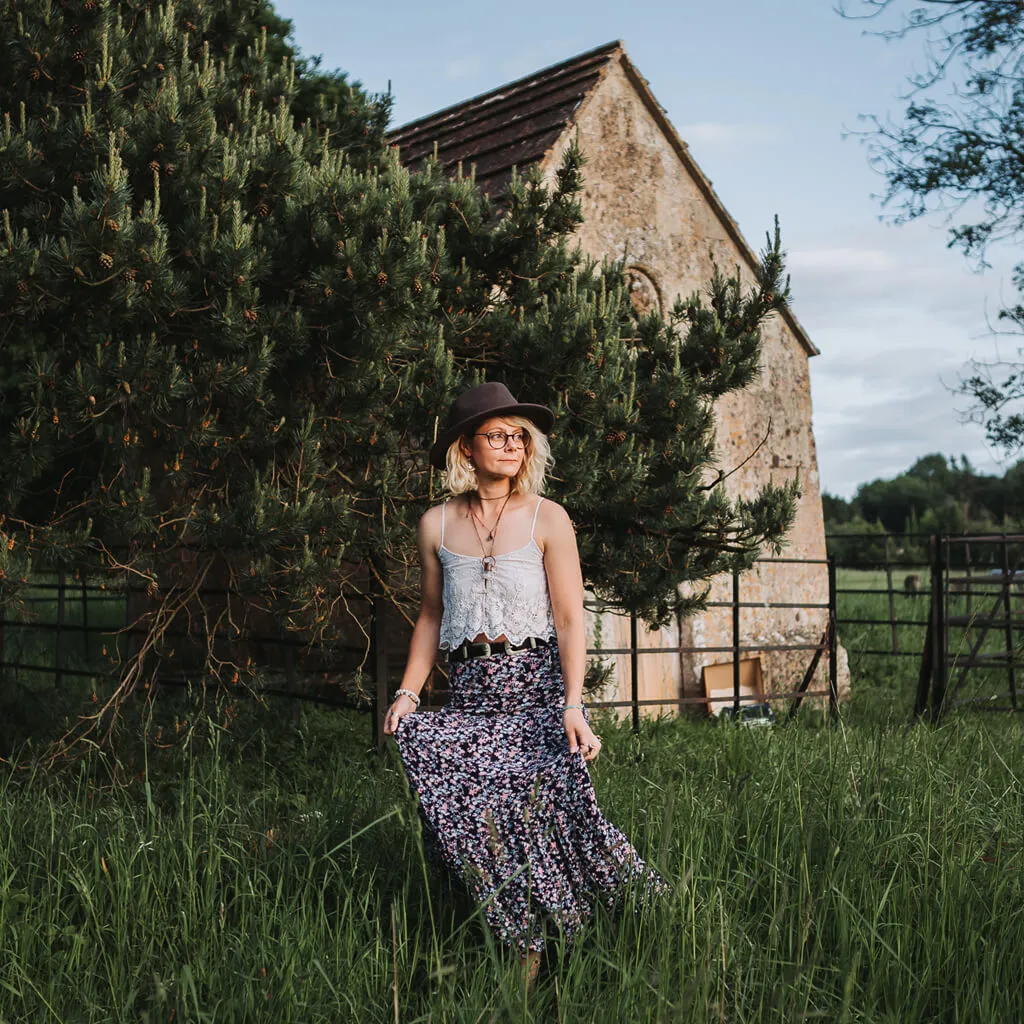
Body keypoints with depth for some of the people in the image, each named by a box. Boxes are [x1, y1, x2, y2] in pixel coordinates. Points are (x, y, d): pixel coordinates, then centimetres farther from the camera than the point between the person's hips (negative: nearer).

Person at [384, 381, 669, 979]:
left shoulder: (547, 519, 1)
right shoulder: (436, 525, 10)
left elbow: (570, 618, -3)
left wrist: (572, 703, -14)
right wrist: (407, 692, 7)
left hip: (537, 683, -3)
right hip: (471, 693, 3)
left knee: (547, 795, -19)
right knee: (472, 807, -13)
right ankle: (524, 949, -2)